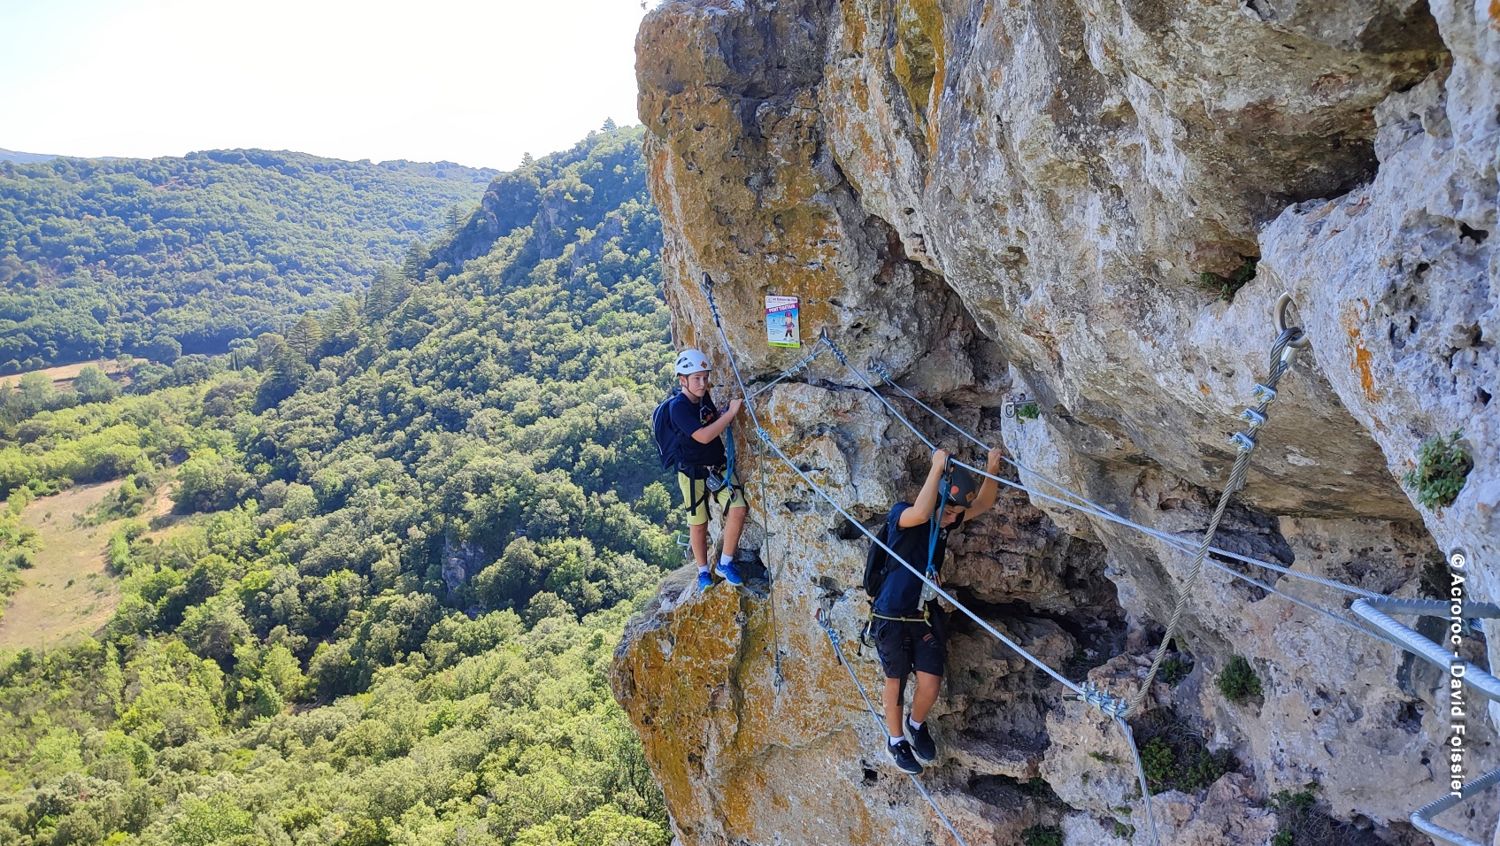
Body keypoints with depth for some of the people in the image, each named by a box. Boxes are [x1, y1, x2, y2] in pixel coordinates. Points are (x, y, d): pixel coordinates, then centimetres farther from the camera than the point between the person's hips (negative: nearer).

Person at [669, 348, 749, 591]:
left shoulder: (704, 396, 3)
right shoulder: (678, 406, -19)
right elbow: (703, 436, -29)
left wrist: (726, 415, 2)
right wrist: (730, 412, -26)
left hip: (719, 466, 6)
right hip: (693, 472, -6)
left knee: (738, 509, -10)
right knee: (698, 523, 7)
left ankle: (726, 563, 8)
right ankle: (703, 572, 28)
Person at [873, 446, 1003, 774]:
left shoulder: (945, 519, 3)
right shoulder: (901, 514, -17)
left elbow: (982, 505, 6)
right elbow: (920, 514, -40)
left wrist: (991, 471, -12)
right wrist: (937, 467, -34)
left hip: (927, 615, 5)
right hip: (893, 616, -5)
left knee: (930, 684, 2)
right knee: (896, 682, 11)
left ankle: (916, 725, 34)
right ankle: (896, 740, 34)